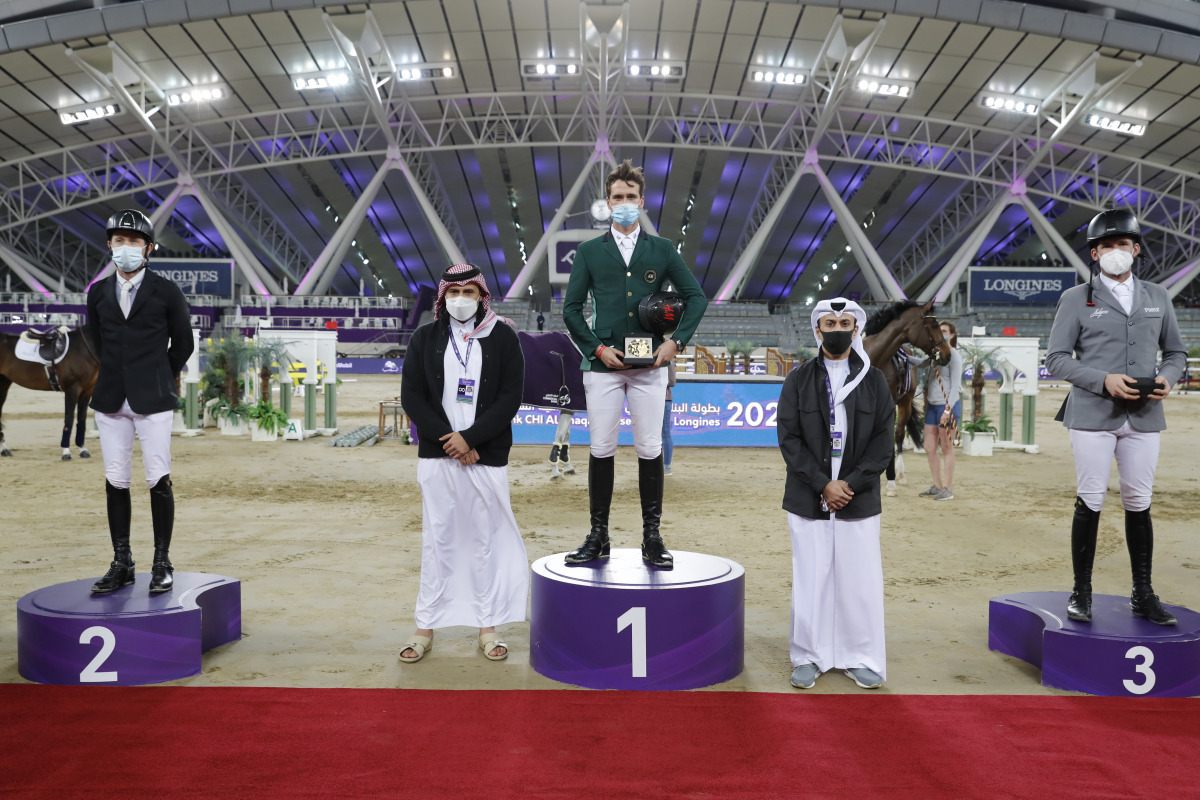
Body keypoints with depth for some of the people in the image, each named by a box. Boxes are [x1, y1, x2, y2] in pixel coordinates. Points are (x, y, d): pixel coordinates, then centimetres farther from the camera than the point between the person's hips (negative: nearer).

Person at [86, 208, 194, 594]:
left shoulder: (166, 292, -1)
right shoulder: (98, 293, 9)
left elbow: (183, 344, 7)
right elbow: (96, 341, 21)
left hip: (153, 401, -3)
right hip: (110, 400, 4)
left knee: (159, 480, -3)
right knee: (115, 482, 6)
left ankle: (162, 564, 6)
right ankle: (122, 564, 15)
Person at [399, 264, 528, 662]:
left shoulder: (503, 338, 4)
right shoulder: (425, 338, 8)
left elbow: (510, 397, -3)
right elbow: (411, 396, 2)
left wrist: (469, 437, -12)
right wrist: (450, 440, -9)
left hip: (487, 456, -1)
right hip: (436, 456, 1)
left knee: (484, 539, 4)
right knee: (436, 540, 4)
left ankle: (487, 626, 15)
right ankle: (425, 628, 13)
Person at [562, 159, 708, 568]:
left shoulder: (662, 250, 9)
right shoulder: (589, 252, 8)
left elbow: (696, 296, 11)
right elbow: (571, 308, 7)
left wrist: (676, 340, 0)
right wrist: (597, 348, -4)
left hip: (649, 366, 0)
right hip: (603, 366, 0)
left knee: (650, 451, 2)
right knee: (601, 450, 2)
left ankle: (652, 537, 11)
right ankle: (598, 536, 11)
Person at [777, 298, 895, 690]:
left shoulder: (874, 380, 8)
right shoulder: (798, 379, 6)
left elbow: (883, 440, 2)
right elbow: (789, 438, -2)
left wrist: (851, 484, -10)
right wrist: (823, 484, -12)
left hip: (859, 500, 1)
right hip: (808, 499, 0)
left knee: (860, 580, 3)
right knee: (811, 579, 4)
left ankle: (861, 658, 17)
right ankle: (809, 657, 16)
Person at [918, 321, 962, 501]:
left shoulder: (954, 355, -11)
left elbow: (955, 386, -15)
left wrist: (947, 410, -20)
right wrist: (926, 401, 13)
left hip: (948, 405, -8)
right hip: (932, 405, 8)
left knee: (946, 449, 0)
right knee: (929, 448, 10)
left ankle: (948, 489, 8)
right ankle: (937, 486, 21)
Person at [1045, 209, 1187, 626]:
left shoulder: (1158, 297, 13)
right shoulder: (1076, 298, 2)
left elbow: (1176, 351, 18)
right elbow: (1056, 358, -2)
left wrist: (1167, 378, -5)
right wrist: (1104, 380, -15)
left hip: (1144, 416, 3)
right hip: (1092, 415, -3)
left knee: (1139, 503, 8)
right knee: (1090, 502, 0)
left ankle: (1143, 594, 20)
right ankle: (1081, 592, 11)